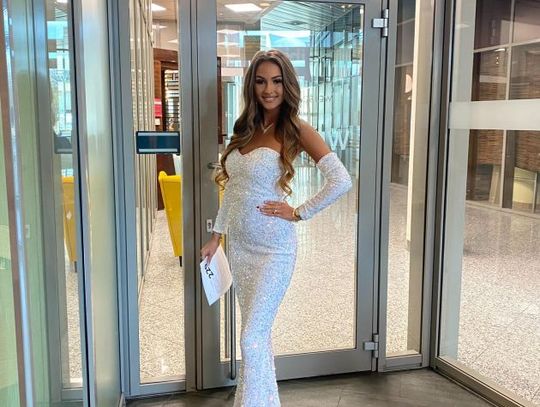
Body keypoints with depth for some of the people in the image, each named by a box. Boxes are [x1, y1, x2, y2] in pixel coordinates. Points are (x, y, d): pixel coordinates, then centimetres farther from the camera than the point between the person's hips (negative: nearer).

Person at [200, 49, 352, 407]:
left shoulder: (297, 130, -10)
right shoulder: (246, 129, 9)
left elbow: (341, 181, -19)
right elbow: (233, 189, 13)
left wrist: (298, 213, -15)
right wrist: (216, 236, 13)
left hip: (273, 249, -6)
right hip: (240, 245, 6)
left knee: (252, 337, -2)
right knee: (258, 332, 17)